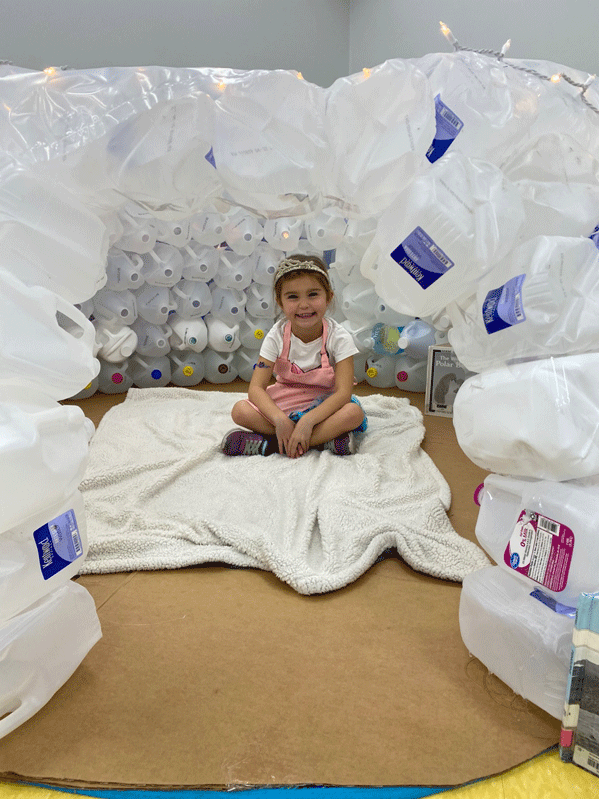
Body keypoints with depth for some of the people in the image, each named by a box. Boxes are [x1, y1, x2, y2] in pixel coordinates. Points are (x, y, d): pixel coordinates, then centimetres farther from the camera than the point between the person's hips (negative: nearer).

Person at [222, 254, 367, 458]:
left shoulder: (338, 337, -17)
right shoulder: (277, 336, -12)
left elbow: (343, 393, -25)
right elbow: (256, 387, -17)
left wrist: (307, 421, -38)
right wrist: (279, 418, -35)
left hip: (325, 403, -1)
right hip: (285, 401, 2)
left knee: (353, 413, -34)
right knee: (240, 410, -24)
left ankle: (270, 444, -31)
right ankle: (324, 438, -24)